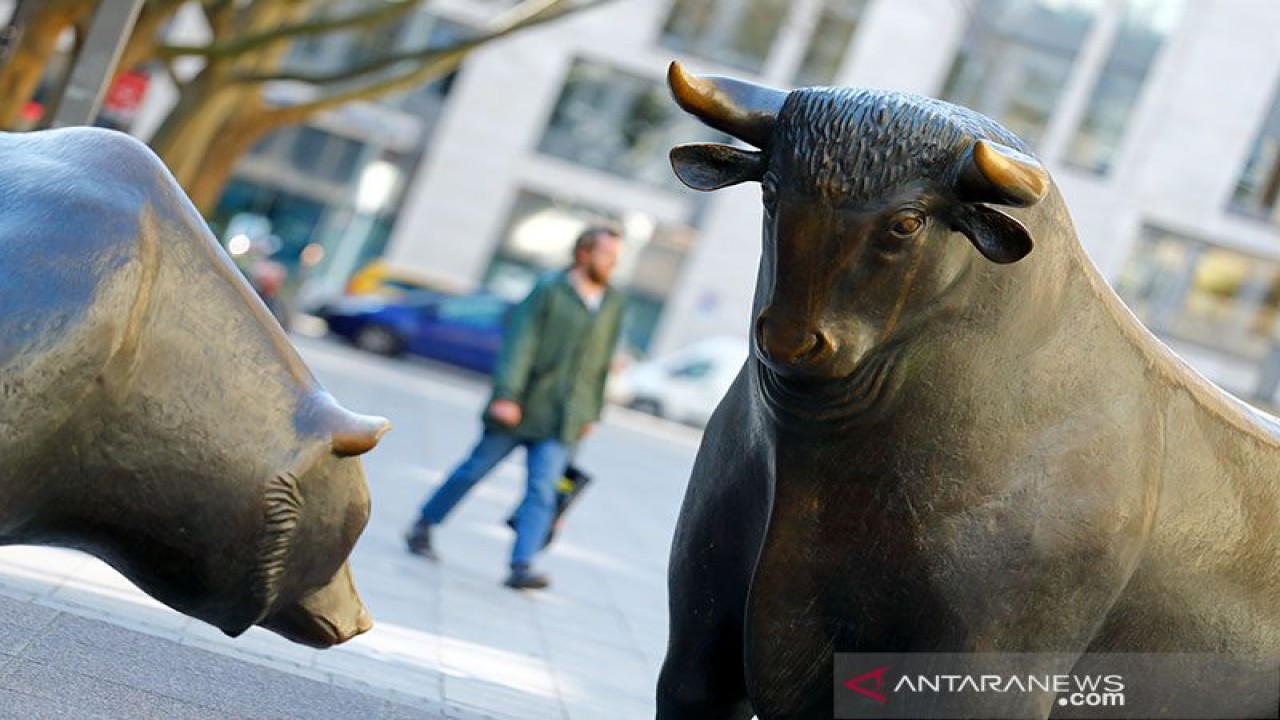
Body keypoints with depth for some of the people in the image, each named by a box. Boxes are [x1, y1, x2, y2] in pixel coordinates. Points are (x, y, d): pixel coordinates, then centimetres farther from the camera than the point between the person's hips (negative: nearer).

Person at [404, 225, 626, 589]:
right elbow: (520, 343, -11)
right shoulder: (550, 289, -6)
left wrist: (591, 413, 17)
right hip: (521, 407, -3)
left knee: (542, 491, -8)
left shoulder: (613, 302, 10)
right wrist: (507, 394, -19)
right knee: (475, 469, 6)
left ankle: (522, 566, -13)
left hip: (562, 421, 4)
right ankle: (422, 526, 23)